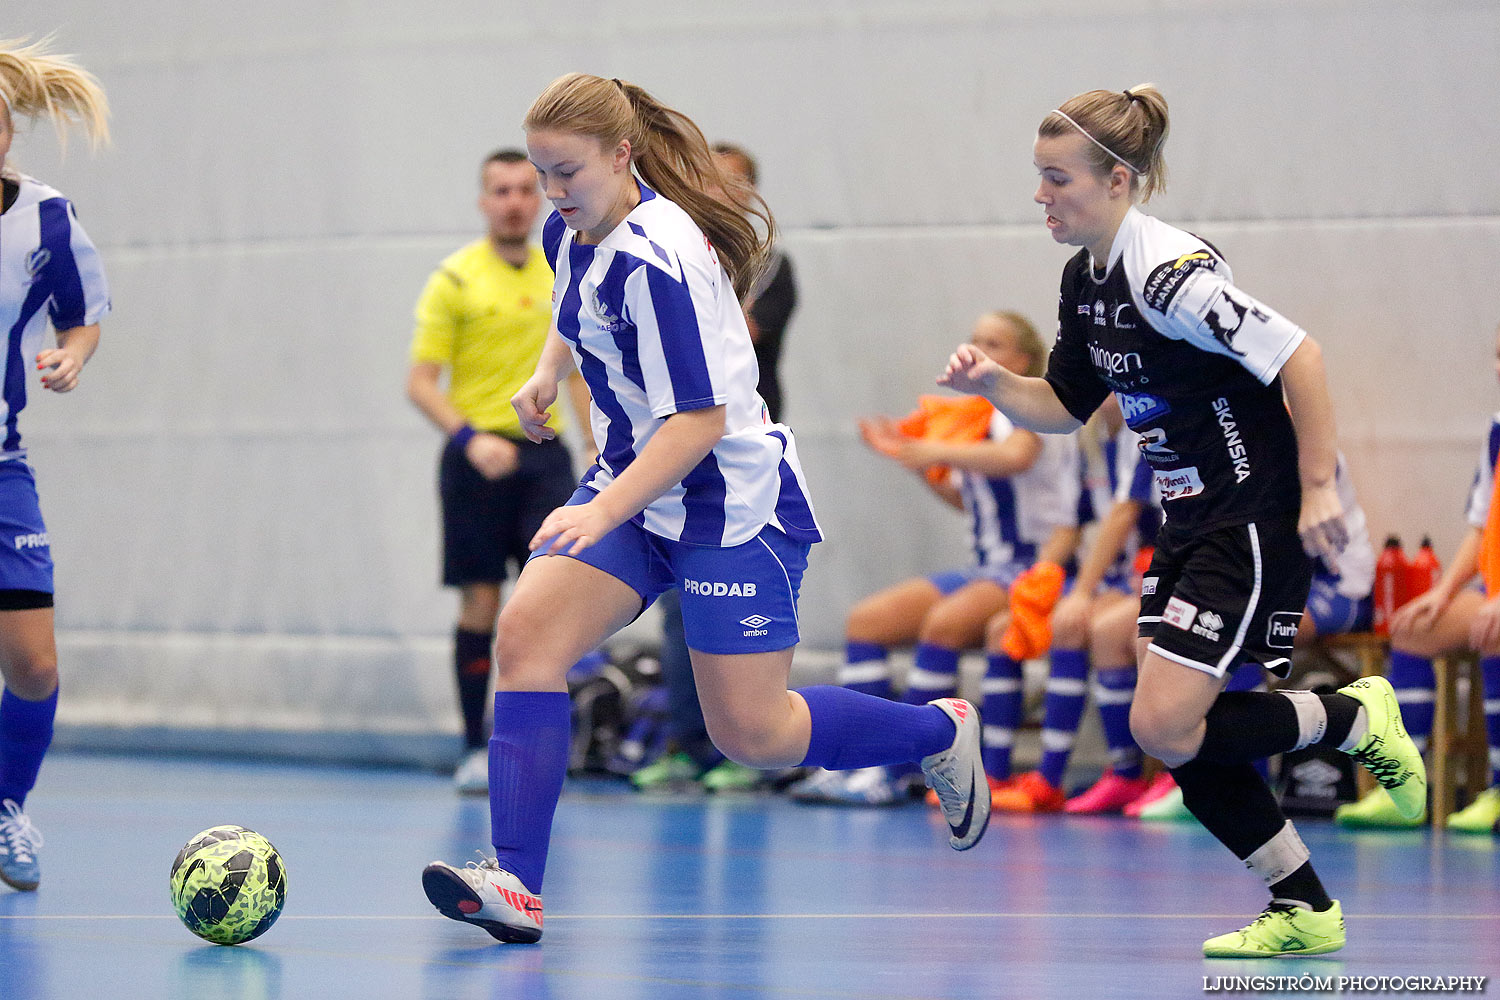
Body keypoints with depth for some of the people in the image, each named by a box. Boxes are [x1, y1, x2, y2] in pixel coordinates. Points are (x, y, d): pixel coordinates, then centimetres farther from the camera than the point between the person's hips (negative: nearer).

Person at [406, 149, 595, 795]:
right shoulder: (455, 280, -2)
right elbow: (420, 383, -5)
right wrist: (469, 437, -20)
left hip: (543, 451, 3)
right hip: (478, 456, -3)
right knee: (480, 603, -1)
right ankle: (475, 749, 9)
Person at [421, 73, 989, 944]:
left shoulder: (656, 260, -25)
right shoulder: (572, 232, 1)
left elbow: (700, 420, -28)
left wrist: (602, 513, -35)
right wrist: (548, 372, 14)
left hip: (733, 502, -8)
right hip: (637, 485, 8)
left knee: (753, 734, -3)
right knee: (527, 634, -15)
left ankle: (941, 731, 24)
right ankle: (515, 885, -19)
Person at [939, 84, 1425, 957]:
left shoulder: (1169, 271, -21)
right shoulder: (1087, 280, 8)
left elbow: (1299, 357, -23)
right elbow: (1065, 406, 18)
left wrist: (1319, 489, -23)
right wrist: (992, 383, 0)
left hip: (1259, 523, -9)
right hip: (1194, 524, 9)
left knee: (1166, 727, -14)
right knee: (1183, 736, 5)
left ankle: (1356, 719, 7)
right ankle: (1305, 910, 18)